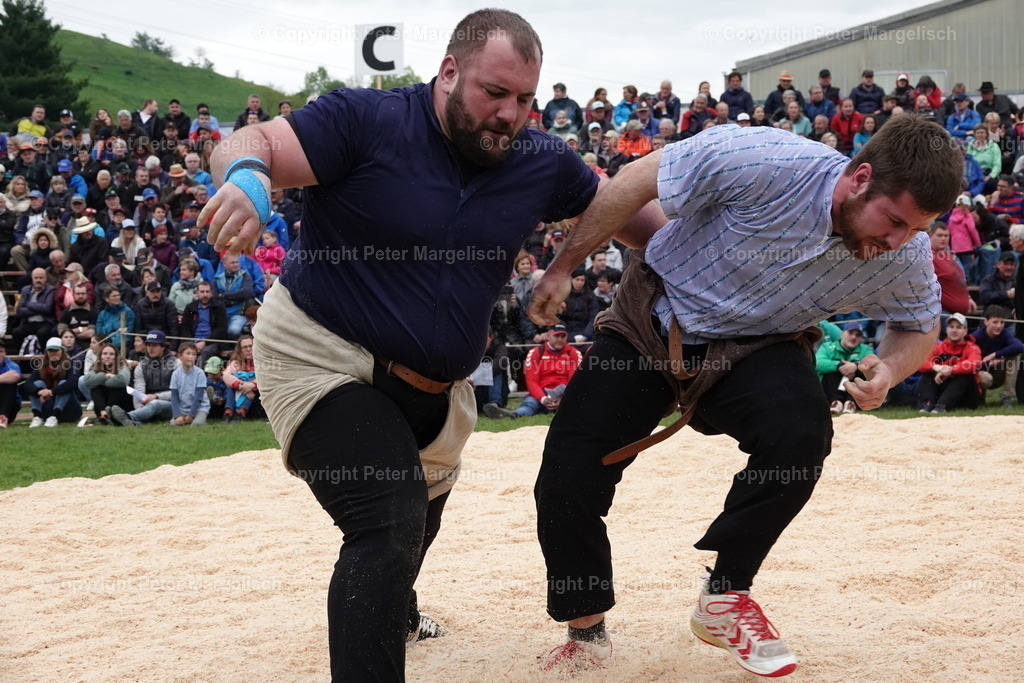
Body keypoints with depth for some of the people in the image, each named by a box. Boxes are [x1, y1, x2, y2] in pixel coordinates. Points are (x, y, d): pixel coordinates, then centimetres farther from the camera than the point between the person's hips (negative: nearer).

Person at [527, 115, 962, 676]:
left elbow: (919, 327, 4)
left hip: (753, 349, 2)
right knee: (565, 485, -9)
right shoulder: (762, 163, -33)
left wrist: (889, 370, -20)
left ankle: (725, 597, -9)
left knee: (801, 430, -31)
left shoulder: (906, 258, -19)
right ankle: (585, 632, 16)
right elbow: (636, 182, -21)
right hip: (651, 321, -1)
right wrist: (563, 267, -13)